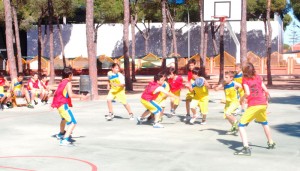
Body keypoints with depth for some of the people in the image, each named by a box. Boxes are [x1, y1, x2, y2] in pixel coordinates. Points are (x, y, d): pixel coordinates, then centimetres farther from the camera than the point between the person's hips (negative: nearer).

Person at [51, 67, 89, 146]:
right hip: (63, 105, -10)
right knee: (73, 123, -15)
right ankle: (65, 140, -28)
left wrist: (53, 104, 31)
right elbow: (70, 95, -24)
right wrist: (81, 96, -20)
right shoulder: (68, 83, -12)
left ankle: (61, 133, 61)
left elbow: (56, 93, 21)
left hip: (58, 104, 10)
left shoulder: (61, 82, 14)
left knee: (64, 118, 37)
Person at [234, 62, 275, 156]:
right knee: (264, 123, 31)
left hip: (253, 105, -6)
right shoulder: (258, 77, 13)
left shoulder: (245, 79, -1)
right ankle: (271, 143, 43)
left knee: (241, 125, -4)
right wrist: (266, 100, 25)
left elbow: (247, 93, -13)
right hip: (263, 104, 6)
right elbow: (266, 91, 9)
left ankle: (246, 148, -19)